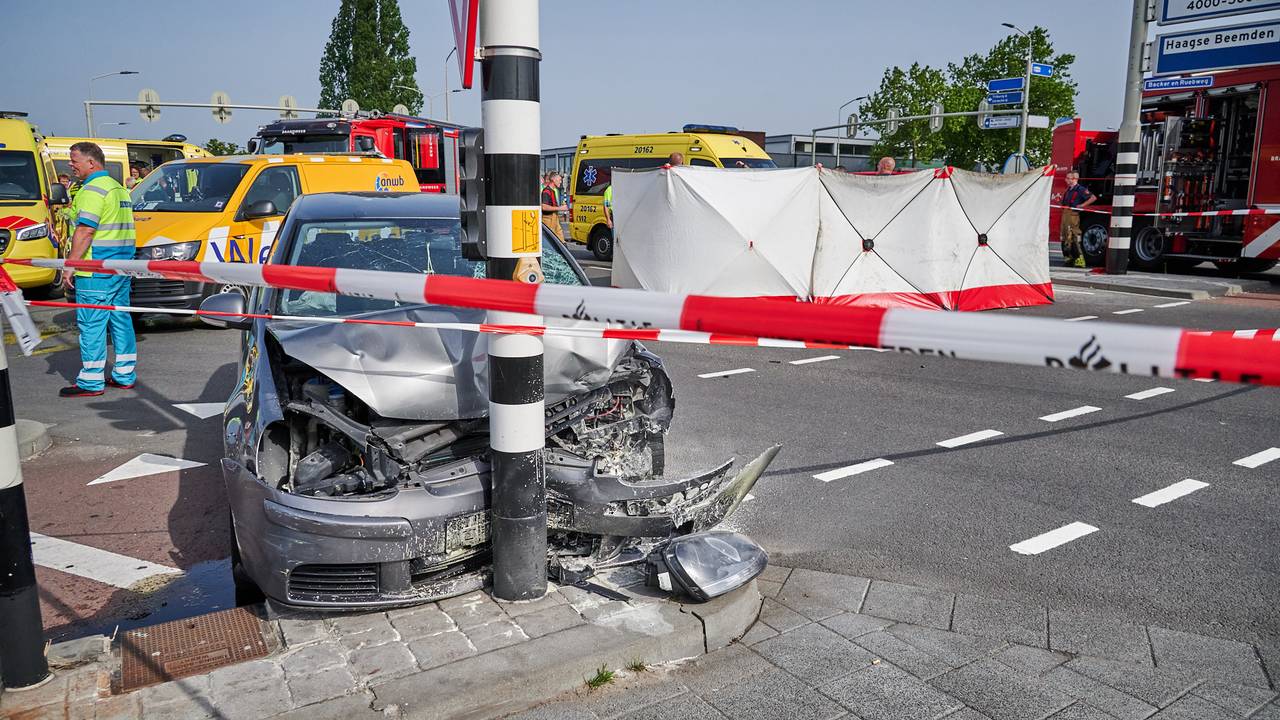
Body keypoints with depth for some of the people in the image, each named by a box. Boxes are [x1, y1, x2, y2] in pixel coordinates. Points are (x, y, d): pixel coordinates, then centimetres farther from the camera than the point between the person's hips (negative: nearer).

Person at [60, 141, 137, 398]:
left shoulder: (92, 190, -12)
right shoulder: (119, 188, 18)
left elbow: (85, 230, -19)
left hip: (95, 271, -9)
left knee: (91, 324, -4)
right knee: (121, 319, 13)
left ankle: (91, 381, -1)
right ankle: (125, 375, 18)